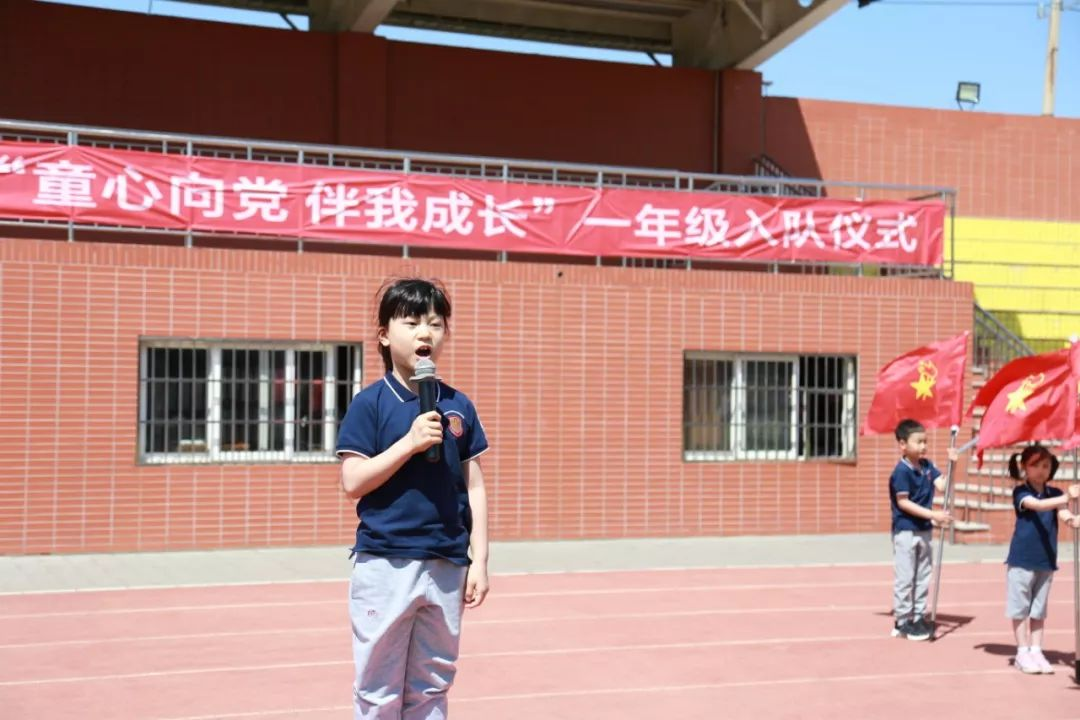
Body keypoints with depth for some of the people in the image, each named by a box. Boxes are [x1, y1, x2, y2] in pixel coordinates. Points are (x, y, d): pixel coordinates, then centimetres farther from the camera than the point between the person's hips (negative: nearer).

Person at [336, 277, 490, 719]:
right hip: (385, 565, -4)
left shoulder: (458, 406, 6)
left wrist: (479, 561, 4)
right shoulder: (370, 403, -5)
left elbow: (474, 487, 9)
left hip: (446, 566, 4)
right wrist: (410, 442, -19)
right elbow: (353, 483, -10)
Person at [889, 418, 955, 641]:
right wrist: (933, 514, -23)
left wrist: (951, 464, -17)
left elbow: (941, 484, -5)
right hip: (905, 531, -8)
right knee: (904, 577, 0)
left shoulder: (926, 465, 5)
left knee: (923, 576, 13)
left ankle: (918, 618, 22)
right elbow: (903, 503, -20)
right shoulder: (901, 471, -17)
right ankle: (902, 622, 8)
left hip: (925, 529, 8)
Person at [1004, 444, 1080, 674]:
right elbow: (1038, 504, -28)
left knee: (1039, 608, 11)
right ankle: (1022, 653, 9)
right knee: (1020, 607, 2)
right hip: (1022, 559, -4)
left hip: (1046, 560, 4)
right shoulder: (1021, 492, -8)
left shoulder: (1054, 493, 5)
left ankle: (1036, 651, 18)